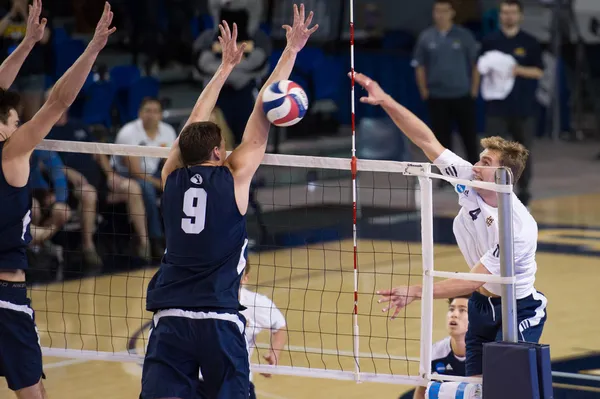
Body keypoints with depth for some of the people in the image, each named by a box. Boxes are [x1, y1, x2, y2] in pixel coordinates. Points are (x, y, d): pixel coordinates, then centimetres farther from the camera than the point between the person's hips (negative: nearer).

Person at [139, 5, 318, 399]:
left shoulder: (173, 177, 9)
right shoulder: (233, 178, 1)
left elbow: (196, 122, 23)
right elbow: (262, 116, 6)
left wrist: (227, 66, 33)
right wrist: (291, 52, 12)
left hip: (170, 320, 2)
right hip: (219, 320, -2)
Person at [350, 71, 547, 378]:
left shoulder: (520, 227, -29)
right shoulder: (469, 182, -11)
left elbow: (472, 281, -29)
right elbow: (427, 140, -8)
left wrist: (416, 292, -34)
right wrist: (386, 102, -16)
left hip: (518, 312, -6)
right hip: (481, 305, 7)